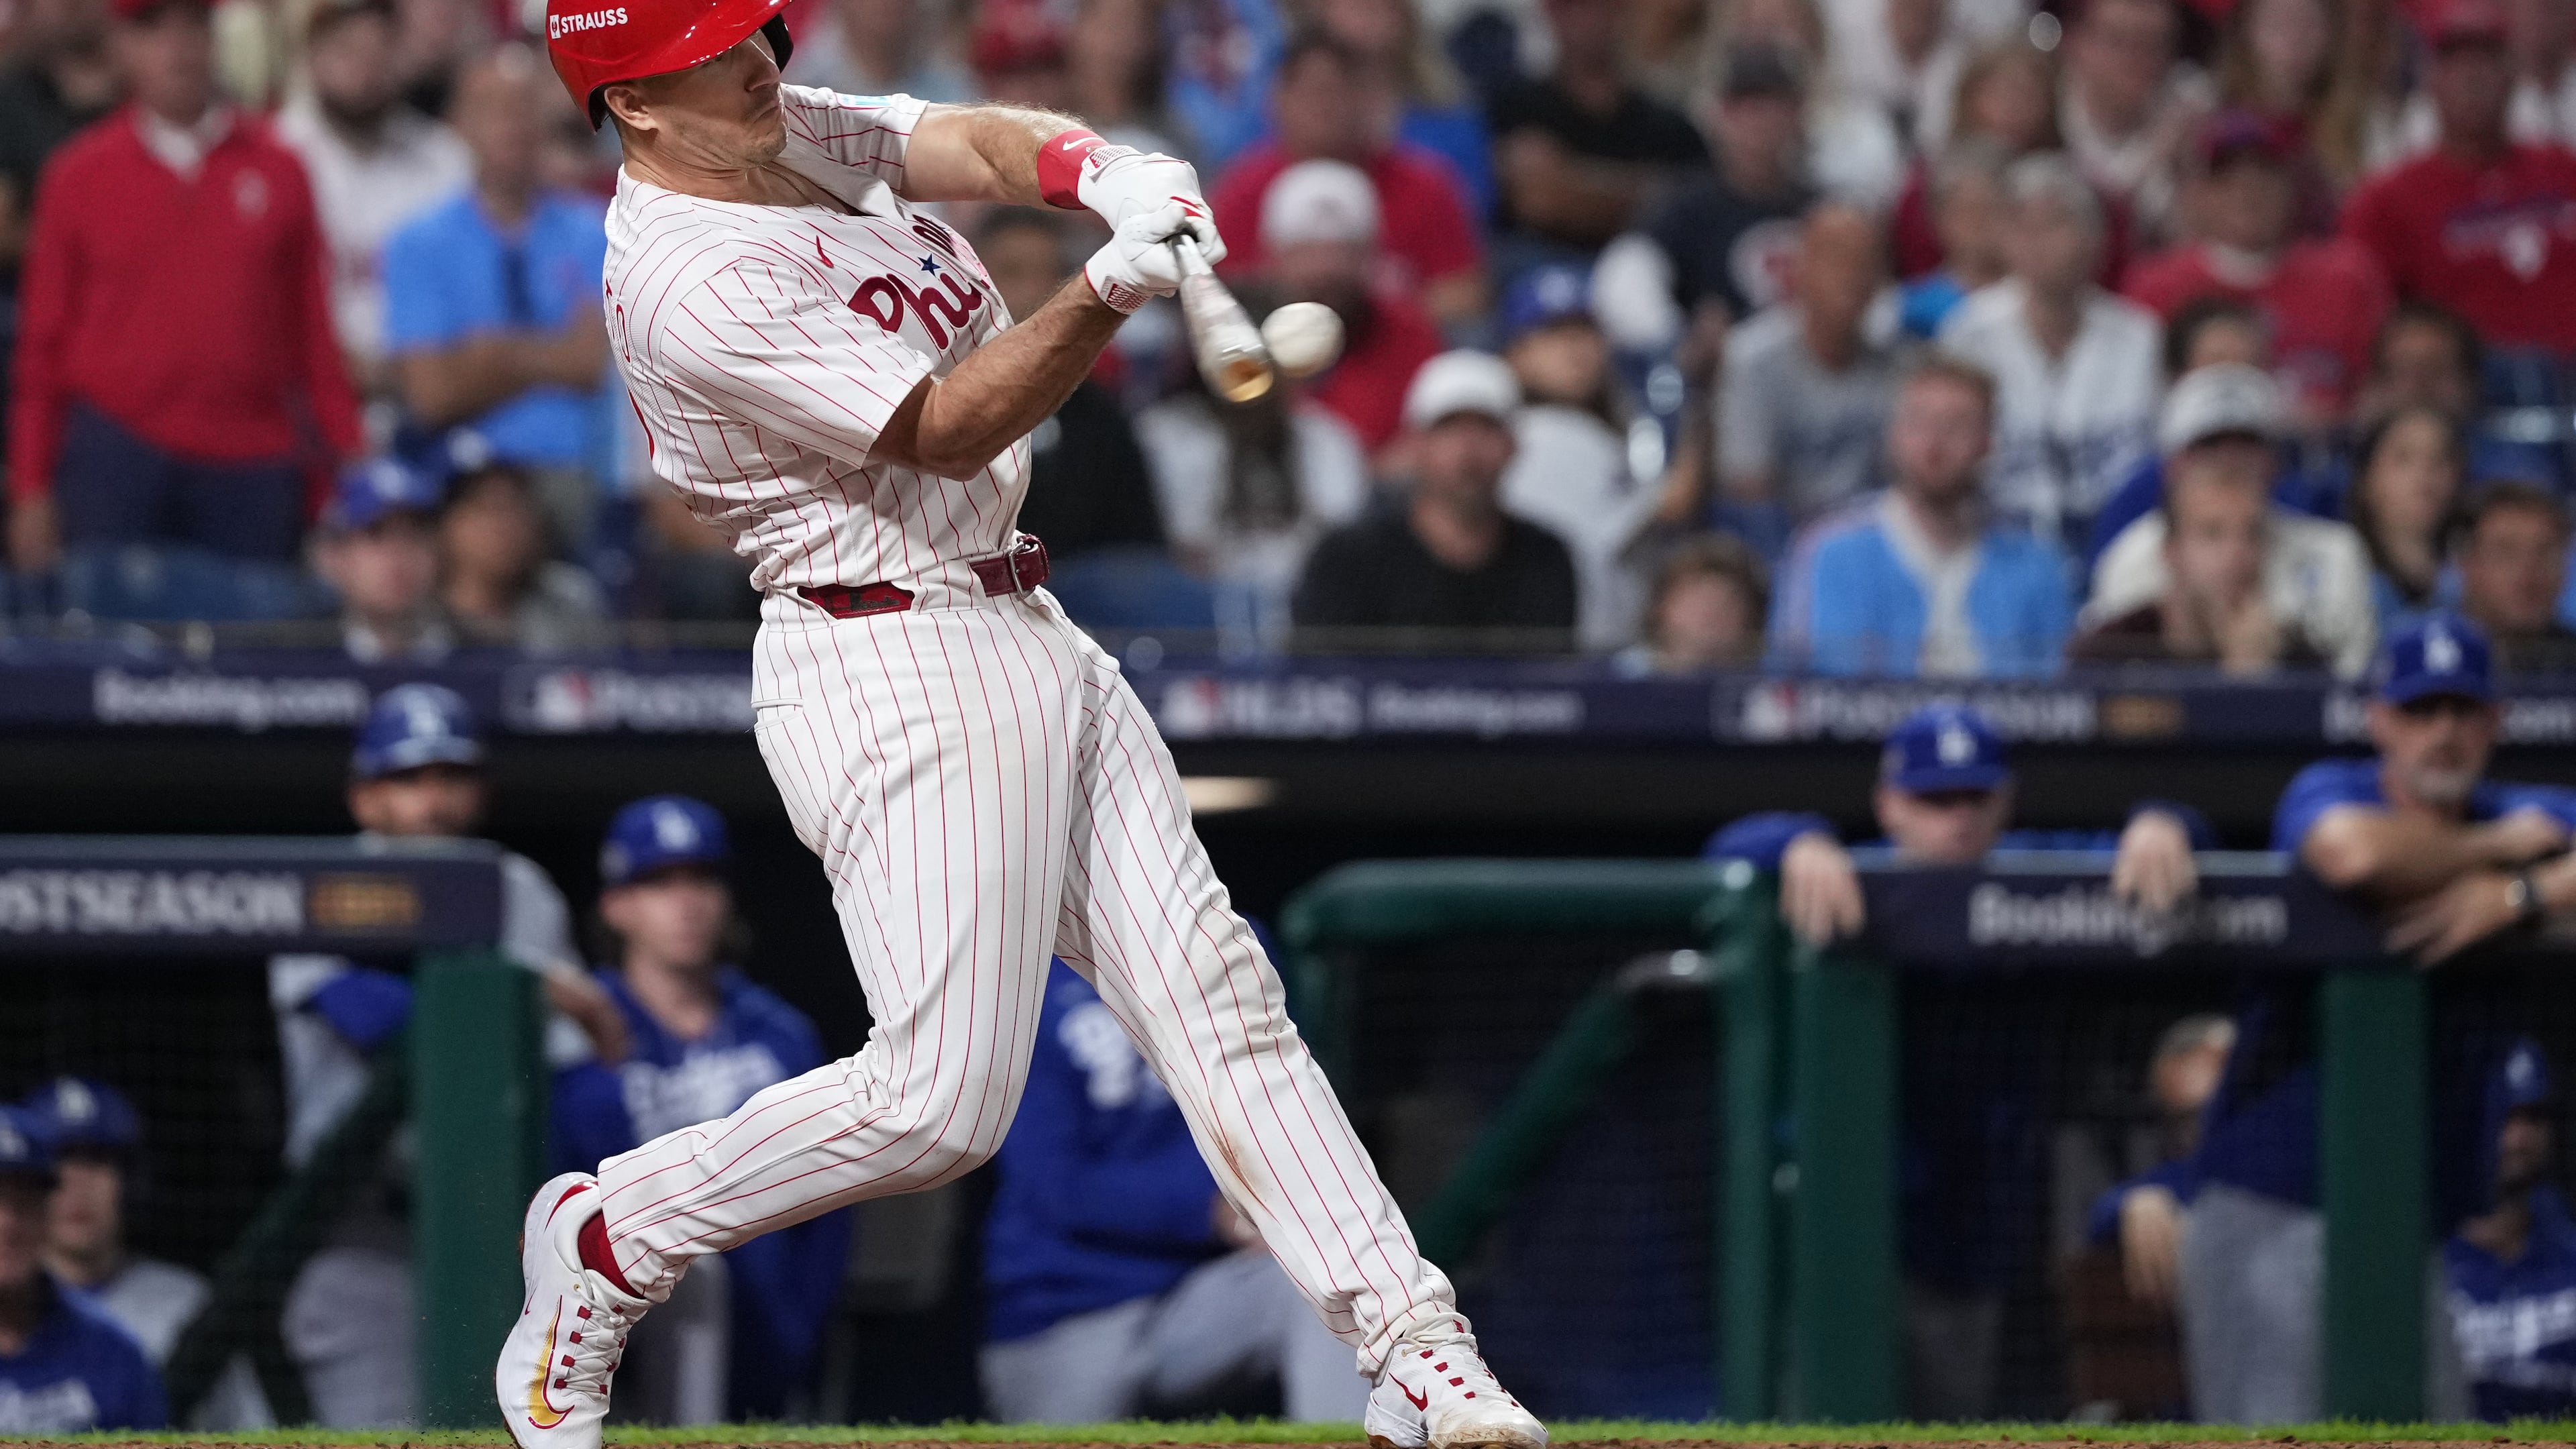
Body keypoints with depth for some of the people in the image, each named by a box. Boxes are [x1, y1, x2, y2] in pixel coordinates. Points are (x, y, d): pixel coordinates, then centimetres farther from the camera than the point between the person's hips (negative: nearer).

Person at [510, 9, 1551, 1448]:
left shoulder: (791, 132, 9)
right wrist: (1109, 290, -32)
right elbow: (943, 428, -20)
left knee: (1214, 989, 3)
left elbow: (976, 144, 1)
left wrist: (1096, 169, -21)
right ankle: (605, 1239, 7)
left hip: (1025, 632, 9)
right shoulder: (692, 285, -19)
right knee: (943, 1098, -12)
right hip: (890, 671, -9)